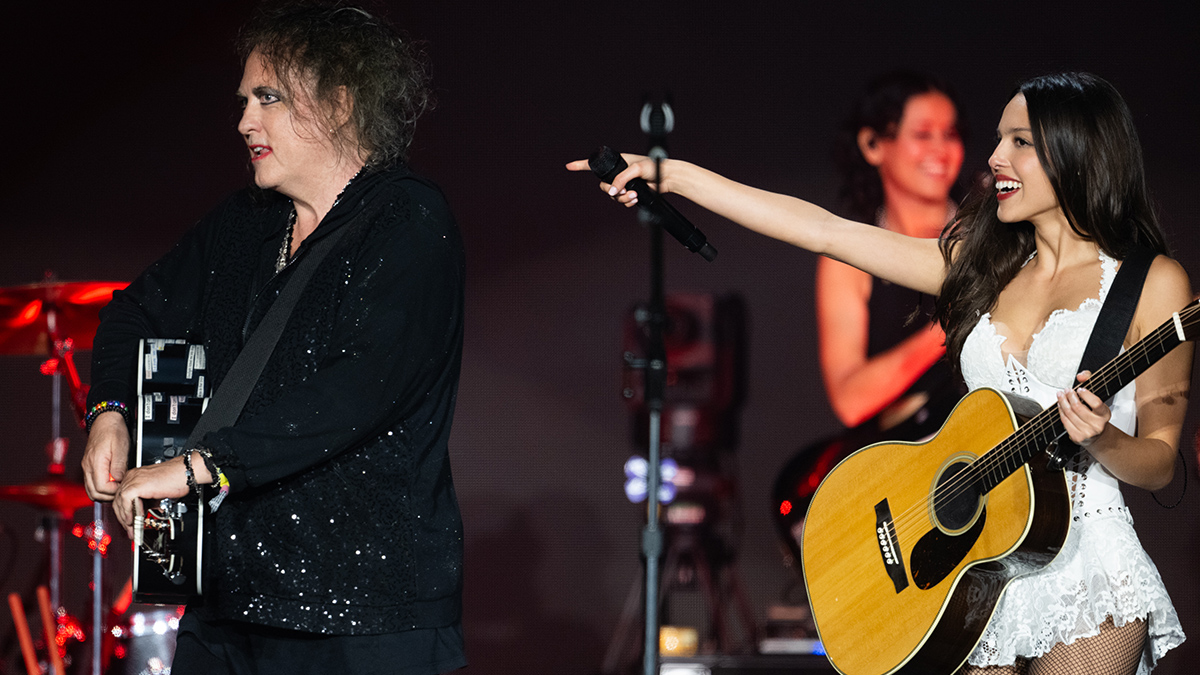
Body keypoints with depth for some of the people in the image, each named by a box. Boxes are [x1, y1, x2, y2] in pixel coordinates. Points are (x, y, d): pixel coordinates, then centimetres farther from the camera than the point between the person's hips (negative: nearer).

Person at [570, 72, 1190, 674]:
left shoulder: (1150, 283, 0)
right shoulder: (982, 266, 14)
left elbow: (1159, 463, 0)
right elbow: (826, 231, 12)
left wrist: (1101, 441, -22)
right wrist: (674, 176, 9)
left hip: (1086, 568, -5)